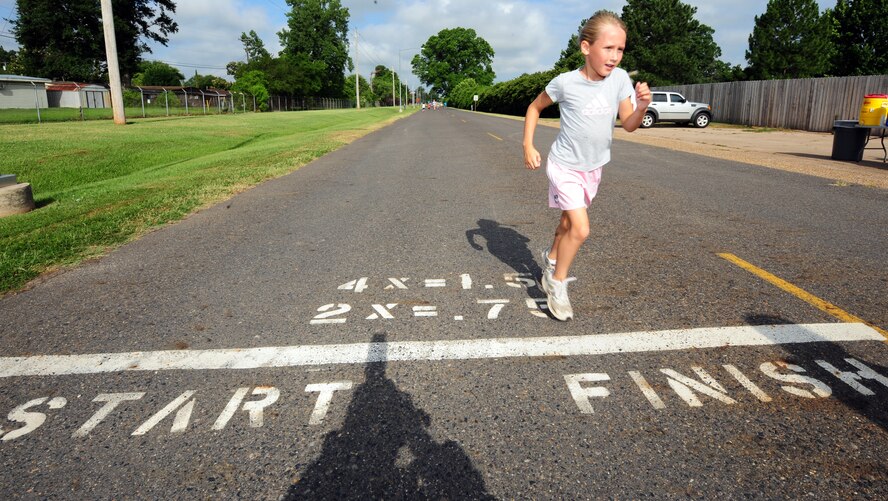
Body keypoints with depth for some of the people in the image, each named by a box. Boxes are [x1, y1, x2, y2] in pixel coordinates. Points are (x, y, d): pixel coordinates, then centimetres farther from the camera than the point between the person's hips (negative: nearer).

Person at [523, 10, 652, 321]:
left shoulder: (620, 79, -9)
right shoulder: (565, 83, -18)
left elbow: (629, 125, -9)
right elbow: (534, 108, -3)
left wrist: (642, 107, -30)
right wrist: (528, 146, -9)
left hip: (593, 167, 5)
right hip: (565, 166, -5)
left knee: (569, 222, 21)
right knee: (580, 229, -15)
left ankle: (551, 260, 48)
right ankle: (557, 284, 4)